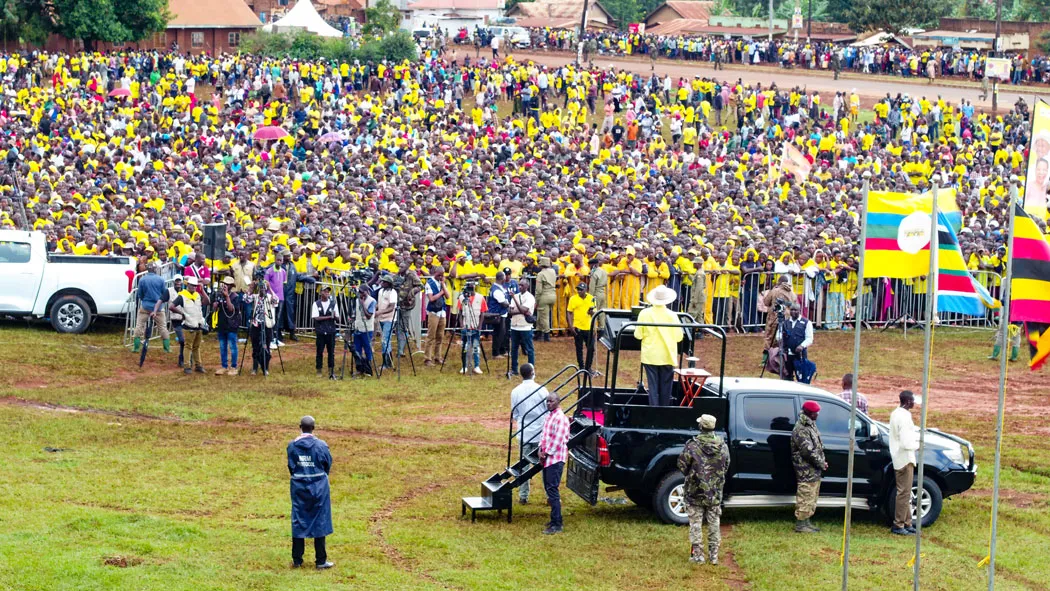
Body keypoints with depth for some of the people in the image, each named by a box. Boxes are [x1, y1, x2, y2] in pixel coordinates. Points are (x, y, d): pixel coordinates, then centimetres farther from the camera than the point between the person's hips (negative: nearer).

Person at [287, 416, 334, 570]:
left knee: (298, 522, 10)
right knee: (319, 522, 6)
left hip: (298, 486, 2)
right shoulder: (321, 445, -11)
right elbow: (328, 465, 0)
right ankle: (320, 561, 9)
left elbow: (291, 467, 0)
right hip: (319, 486, -2)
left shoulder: (292, 446, -6)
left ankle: (297, 560, 15)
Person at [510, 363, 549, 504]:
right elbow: (549, 411, -3)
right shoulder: (541, 390, -10)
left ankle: (523, 496, 8)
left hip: (524, 433, 2)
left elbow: (514, 414, 6)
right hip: (541, 433, -2)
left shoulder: (515, 392, -3)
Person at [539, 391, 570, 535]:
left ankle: (557, 525, -12)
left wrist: (546, 453, -14)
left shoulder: (560, 418, -15)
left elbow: (558, 440, -19)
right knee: (549, 489, 13)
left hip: (555, 459, -10)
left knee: (552, 490, -12)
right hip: (547, 458, 10)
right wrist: (541, 450, 6)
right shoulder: (548, 416, 16)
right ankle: (555, 519, 21)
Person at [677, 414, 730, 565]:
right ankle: (714, 556, 15)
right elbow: (726, 468, 9)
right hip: (715, 493, 3)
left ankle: (697, 555, 6)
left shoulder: (692, 445, -16)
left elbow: (682, 467, -8)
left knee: (696, 525, 5)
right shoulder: (723, 446, -2)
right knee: (714, 524, 12)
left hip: (695, 492, -3)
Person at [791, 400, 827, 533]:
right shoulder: (801, 430, -20)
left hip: (814, 471, 10)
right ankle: (800, 524, 0)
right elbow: (808, 451, -24)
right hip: (806, 471, -10)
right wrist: (821, 463, -14)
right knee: (805, 497, -5)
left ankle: (806, 522, 25)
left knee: (812, 498, 16)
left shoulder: (811, 425, 13)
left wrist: (822, 462, 8)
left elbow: (818, 446, 21)